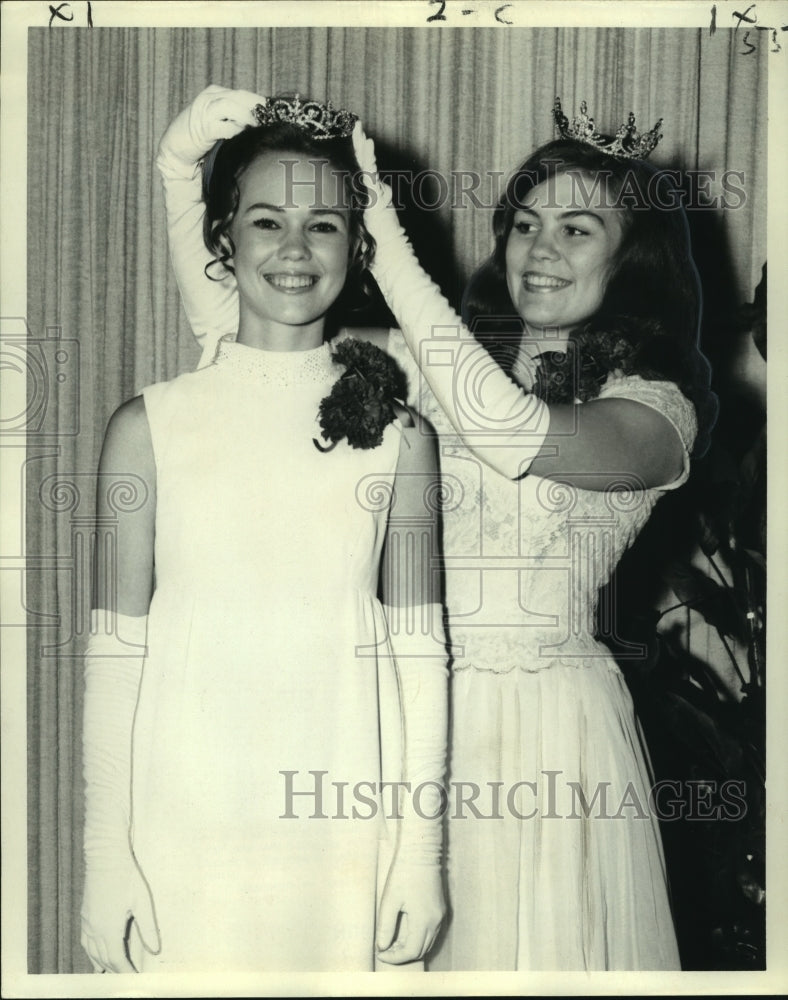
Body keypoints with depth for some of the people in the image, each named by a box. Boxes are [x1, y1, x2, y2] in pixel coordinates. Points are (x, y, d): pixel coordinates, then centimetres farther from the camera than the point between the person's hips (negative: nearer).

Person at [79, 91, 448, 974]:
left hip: (345, 826, 1)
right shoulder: (147, 428, -2)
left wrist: (421, 854, 0)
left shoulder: (398, 436, 0)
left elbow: (418, 649, 1)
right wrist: (107, 865, -2)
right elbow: (116, 653, -1)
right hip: (184, 827, 0)